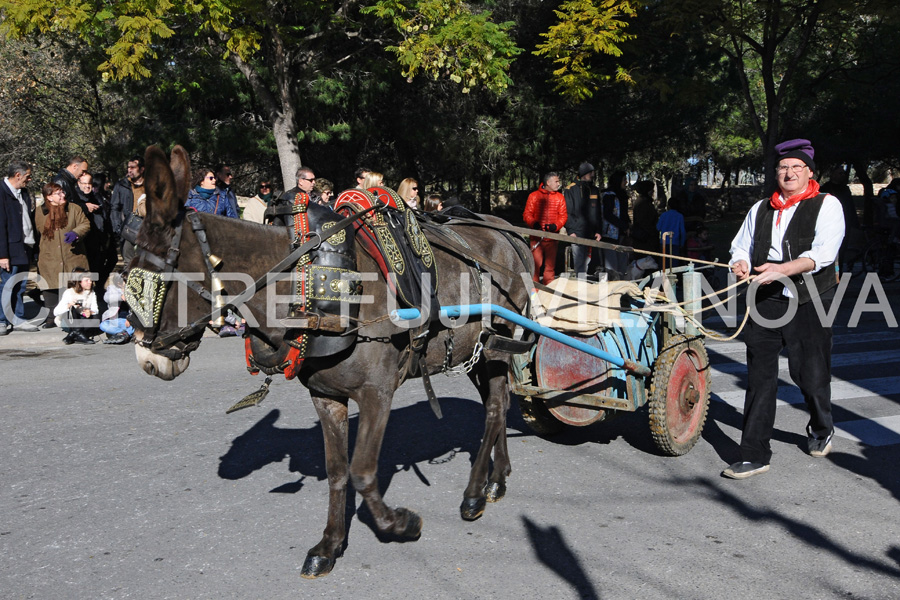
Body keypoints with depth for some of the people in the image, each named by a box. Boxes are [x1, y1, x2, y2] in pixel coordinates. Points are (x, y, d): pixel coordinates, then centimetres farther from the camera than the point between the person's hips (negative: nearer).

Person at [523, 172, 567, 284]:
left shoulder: (559, 197, 10)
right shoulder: (534, 196, 4)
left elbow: (563, 216, 6)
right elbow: (527, 214, 2)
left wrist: (555, 226, -13)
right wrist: (534, 224, -17)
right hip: (536, 237, -2)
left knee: (550, 265, 5)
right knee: (536, 264, -3)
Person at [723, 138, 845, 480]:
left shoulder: (826, 205, 1)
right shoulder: (760, 209, 17)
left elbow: (823, 253, -13)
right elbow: (741, 246, 21)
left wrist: (783, 269, -27)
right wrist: (740, 263, -3)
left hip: (808, 302, -3)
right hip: (764, 301, 4)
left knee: (810, 374, 6)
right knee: (759, 377, 0)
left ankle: (821, 431, 39)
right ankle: (754, 456, 6)